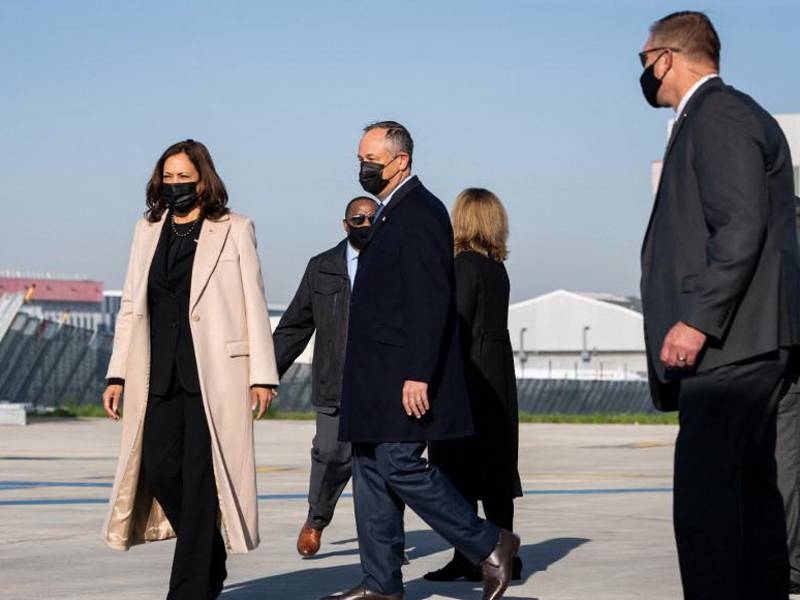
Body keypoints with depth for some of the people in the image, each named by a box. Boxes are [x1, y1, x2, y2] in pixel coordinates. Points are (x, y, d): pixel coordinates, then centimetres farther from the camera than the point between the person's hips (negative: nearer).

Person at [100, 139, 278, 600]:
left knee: (200, 476, -7)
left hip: (215, 372, -4)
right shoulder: (148, 231, 16)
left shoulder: (234, 230, 3)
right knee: (160, 470, -2)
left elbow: (254, 305, 1)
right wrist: (118, 374, 9)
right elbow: (132, 307, 16)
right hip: (161, 376, 4)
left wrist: (263, 375, -5)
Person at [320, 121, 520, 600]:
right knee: (372, 468, 8)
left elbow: (431, 301, -20)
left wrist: (418, 375, -25)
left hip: (405, 374, -10)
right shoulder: (392, 214, 18)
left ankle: (490, 546, 0)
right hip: (379, 378, 10)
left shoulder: (420, 212, -12)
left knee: (400, 465, -13)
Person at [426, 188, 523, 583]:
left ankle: (468, 559, -4)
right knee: (496, 473, 11)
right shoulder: (497, 268, 13)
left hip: (470, 375, -8)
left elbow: (458, 328, -15)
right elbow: (491, 324, 13)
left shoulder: (465, 265, -11)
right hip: (498, 378, 8)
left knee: (459, 475, -4)